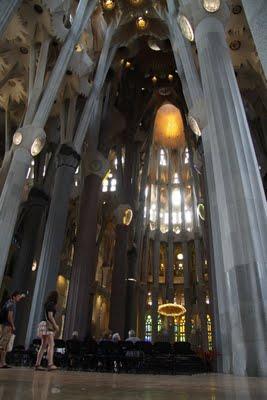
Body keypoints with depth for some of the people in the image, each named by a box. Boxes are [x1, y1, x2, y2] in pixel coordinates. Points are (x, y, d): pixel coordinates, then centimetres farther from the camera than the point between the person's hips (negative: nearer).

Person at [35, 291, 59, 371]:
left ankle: (37, 365, 6)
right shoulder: (50, 304, -9)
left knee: (43, 346, 7)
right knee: (51, 344, -17)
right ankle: (50, 364, -26)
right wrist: (55, 325, -15)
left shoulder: (47, 304, 20)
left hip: (46, 325, 10)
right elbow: (50, 316, -17)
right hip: (48, 325, -10)